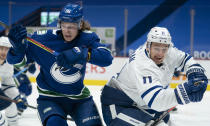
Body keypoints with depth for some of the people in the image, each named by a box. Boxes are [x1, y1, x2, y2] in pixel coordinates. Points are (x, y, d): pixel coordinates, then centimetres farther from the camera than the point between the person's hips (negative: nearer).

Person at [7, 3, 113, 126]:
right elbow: (16, 60, -11)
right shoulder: (45, 39, -14)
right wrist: (18, 46, -35)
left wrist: (79, 53, -44)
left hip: (79, 98, 2)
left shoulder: (87, 38, -10)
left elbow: (107, 58, -28)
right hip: (50, 98, -2)